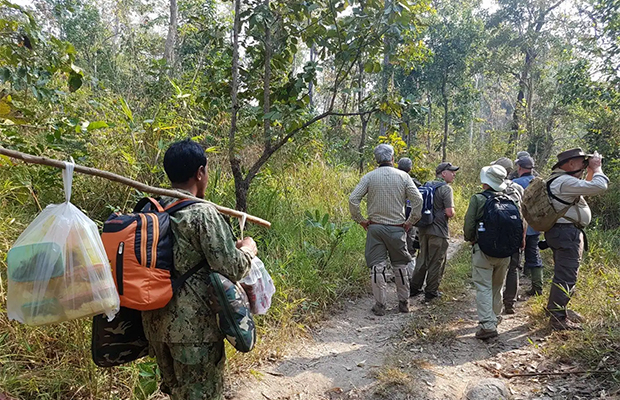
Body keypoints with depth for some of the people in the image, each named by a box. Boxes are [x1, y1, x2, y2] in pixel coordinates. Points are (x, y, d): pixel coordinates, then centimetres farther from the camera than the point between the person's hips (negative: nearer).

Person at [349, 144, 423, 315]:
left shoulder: (369, 177, -2)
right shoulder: (403, 176, -1)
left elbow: (353, 200, -8)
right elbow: (418, 200, -5)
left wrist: (360, 220, 2)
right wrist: (411, 221, 4)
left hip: (375, 227, 0)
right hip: (397, 228, 0)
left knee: (377, 266, 5)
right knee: (400, 265, 14)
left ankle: (380, 305, 10)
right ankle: (404, 302, 22)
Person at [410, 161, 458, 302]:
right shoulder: (446, 188, -12)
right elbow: (449, 212, -19)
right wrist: (452, 213, 2)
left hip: (423, 229, 7)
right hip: (438, 231, -7)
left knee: (422, 259, 18)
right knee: (436, 262, 5)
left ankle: (414, 288, 25)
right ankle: (431, 292, 14)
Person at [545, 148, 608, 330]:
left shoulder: (559, 180, 15)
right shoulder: (565, 182, -19)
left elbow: (585, 187, 28)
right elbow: (599, 187, -24)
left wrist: (591, 171, 15)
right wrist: (596, 168, -7)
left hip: (561, 232, 11)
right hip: (568, 233, -11)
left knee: (563, 274, 21)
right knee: (566, 277, -7)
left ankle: (557, 309, 34)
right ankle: (558, 318, -2)